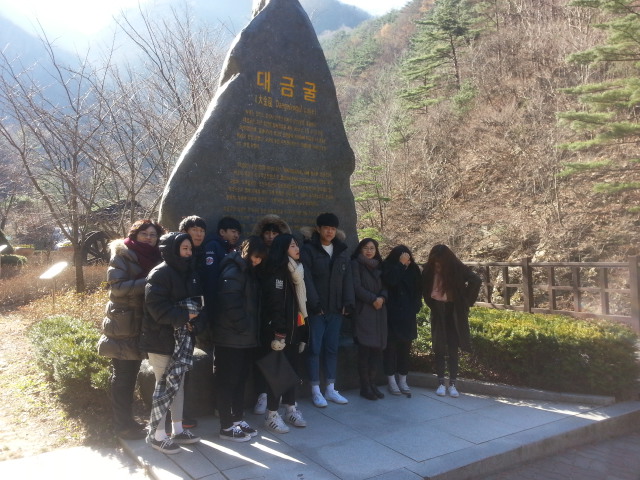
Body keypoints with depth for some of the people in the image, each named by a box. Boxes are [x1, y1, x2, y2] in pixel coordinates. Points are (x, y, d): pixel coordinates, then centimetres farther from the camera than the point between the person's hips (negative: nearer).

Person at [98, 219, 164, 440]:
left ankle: (126, 420, 25)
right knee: (122, 376, 2)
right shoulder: (122, 256, -6)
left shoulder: (155, 258, 12)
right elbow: (117, 286, -17)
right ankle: (122, 425, 12)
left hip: (143, 323, 6)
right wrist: (147, 282, -24)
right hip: (123, 325, -6)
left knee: (131, 374, 14)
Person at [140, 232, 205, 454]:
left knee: (178, 382, 15)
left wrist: (196, 320, -7)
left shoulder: (190, 273, 11)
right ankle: (157, 434, 15)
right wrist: (184, 316, -20)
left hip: (182, 338, 7)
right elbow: (156, 307, -21)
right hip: (161, 338, -7)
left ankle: (177, 430, 28)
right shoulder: (160, 274, -13)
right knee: (165, 384, 0)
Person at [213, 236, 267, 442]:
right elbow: (231, 305, -24)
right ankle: (227, 427, 12)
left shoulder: (249, 272, 13)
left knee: (240, 379, 16)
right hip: (231, 338, -9)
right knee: (228, 381, 2)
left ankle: (238, 420, 28)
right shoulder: (233, 272, -16)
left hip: (246, 338, 9)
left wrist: (252, 329, 10)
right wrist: (244, 326, -15)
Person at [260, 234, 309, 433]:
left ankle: (290, 409, 26)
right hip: (278, 331, -8)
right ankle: (272, 415, 11)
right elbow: (274, 304, -18)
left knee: (292, 368, 14)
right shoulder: (275, 273, -12)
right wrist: (279, 332, -21)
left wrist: (302, 331, 12)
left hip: (294, 329, 8)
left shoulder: (296, 271, 13)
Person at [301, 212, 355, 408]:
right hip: (316, 308, -4)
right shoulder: (309, 249, -5)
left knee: (332, 348, 11)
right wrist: (314, 303, -17)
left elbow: (347, 279, 6)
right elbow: (307, 278, -11)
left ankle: (331, 389, 21)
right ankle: (316, 391, 12)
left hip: (336, 308, 4)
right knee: (315, 348, 2)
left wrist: (348, 302, -3)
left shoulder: (342, 251, 10)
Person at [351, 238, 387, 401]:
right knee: (365, 348, -7)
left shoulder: (379, 266, 19)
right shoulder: (356, 264, 1)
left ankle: (372, 383, 10)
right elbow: (356, 287, -8)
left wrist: (382, 298, -7)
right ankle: (365, 386, 1)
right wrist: (373, 299, -12)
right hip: (363, 311, -5)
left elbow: (385, 287, 14)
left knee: (377, 347, 0)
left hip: (379, 311, 5)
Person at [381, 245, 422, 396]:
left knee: (405, 347, 6)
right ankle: (392, 382, 9)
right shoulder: (388, 267, -5)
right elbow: (390, 281, -25)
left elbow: (419, 288, 11)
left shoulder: (413, 269, 5)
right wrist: (400, 264, -23)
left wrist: (415, 306, 2)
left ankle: (403, 381, 16)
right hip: (391, 314, -3)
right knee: (391, 346, -1)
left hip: (408, 315, 4)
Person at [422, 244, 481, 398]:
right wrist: (431, 302, 2)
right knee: (439, 348, 5)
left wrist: (465, 301, -12)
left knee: (453, 349, 1)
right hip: (438, 313, 2)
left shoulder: (457, 269, -12)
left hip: (454, 313, -2)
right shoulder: (429, 270, -6)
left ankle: (452, 384, 9)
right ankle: (441, 383, 13)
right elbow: (424, 288, 10)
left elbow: (476, 281, -17)